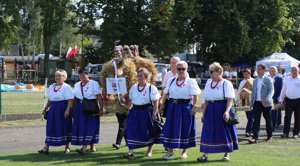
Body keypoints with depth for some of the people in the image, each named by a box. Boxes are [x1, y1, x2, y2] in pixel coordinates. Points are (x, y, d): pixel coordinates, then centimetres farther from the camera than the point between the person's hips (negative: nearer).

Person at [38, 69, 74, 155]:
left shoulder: (66, 87, -7)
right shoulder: (51, 87, 15)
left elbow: (70, 100, -14)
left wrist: (67, 110, -24)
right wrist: (46, 108, 19)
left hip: (63, 109, -6)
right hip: (53, 109, 6)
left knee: (65, 128, 1)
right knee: (50, 128, 4)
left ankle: (67, 147, 13)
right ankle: (46, 147, 5)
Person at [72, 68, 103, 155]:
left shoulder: (94, 84, -4)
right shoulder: (77, 85, 13)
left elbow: (99, 97, -9)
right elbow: (75, 98, 14)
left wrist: (101, 109, -15)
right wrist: (74, 109, 9)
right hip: (79, 108, 6)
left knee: (89, 127, -11)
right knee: (80, 127, 5)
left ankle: (84, 148, -18)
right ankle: (92, 147, 15)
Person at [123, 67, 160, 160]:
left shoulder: (152, 88, -6)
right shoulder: (133, 87, 10)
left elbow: (155, 103, -7)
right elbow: (130, 101, 18)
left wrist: (154, 114, -12)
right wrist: (128, 110, 8)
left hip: (146, 112, -4)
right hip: (135, 111, 4)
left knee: (148, 131, 6)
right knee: (131, 131, -7)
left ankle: (150, 150, 27)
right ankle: (130, 152, -7)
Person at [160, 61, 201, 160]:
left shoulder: (191, 81, -3)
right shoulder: (171, 81, 10)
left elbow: (195, 96, -9)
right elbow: (166, 94, 12)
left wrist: (194, 107, -18)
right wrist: (162, 105, 6)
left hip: (185, 107, -3)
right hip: (172, 107, 4)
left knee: (185, 129, 4)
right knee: (171, 128, 1)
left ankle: (185, 151, 17)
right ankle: (170, 151, 8)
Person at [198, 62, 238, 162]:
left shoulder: (226, 83, -6)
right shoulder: (208, 83, 11)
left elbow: (230, 99, -12)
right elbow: (206, 100, 14)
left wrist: (227, 111, -25)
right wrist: (203, 114, 12)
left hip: (222, 109, -5)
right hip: (210, 110, 5)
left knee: (225, 131, 3)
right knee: (207, 131, -1)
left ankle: (227, 154, 16)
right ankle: (205, 154, 0)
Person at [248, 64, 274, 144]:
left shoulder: (268, 80, -3)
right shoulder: (255, 80, 13)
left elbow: (271, 90, -12)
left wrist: (268, 98, -30)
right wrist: (251, 103, 14)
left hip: (265, 103, -4)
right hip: (256, 103, 4)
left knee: (268, 120, 8)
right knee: (256, 120, -6)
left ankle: (269, 136, 23)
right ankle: (255, 138, -12)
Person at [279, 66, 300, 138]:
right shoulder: (287, 79, 10)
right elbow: (283, 90, 14)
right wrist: (281, 100, 10)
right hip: (288, 100, 2)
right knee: (287, 117, -3)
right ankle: (286, 133, -1)